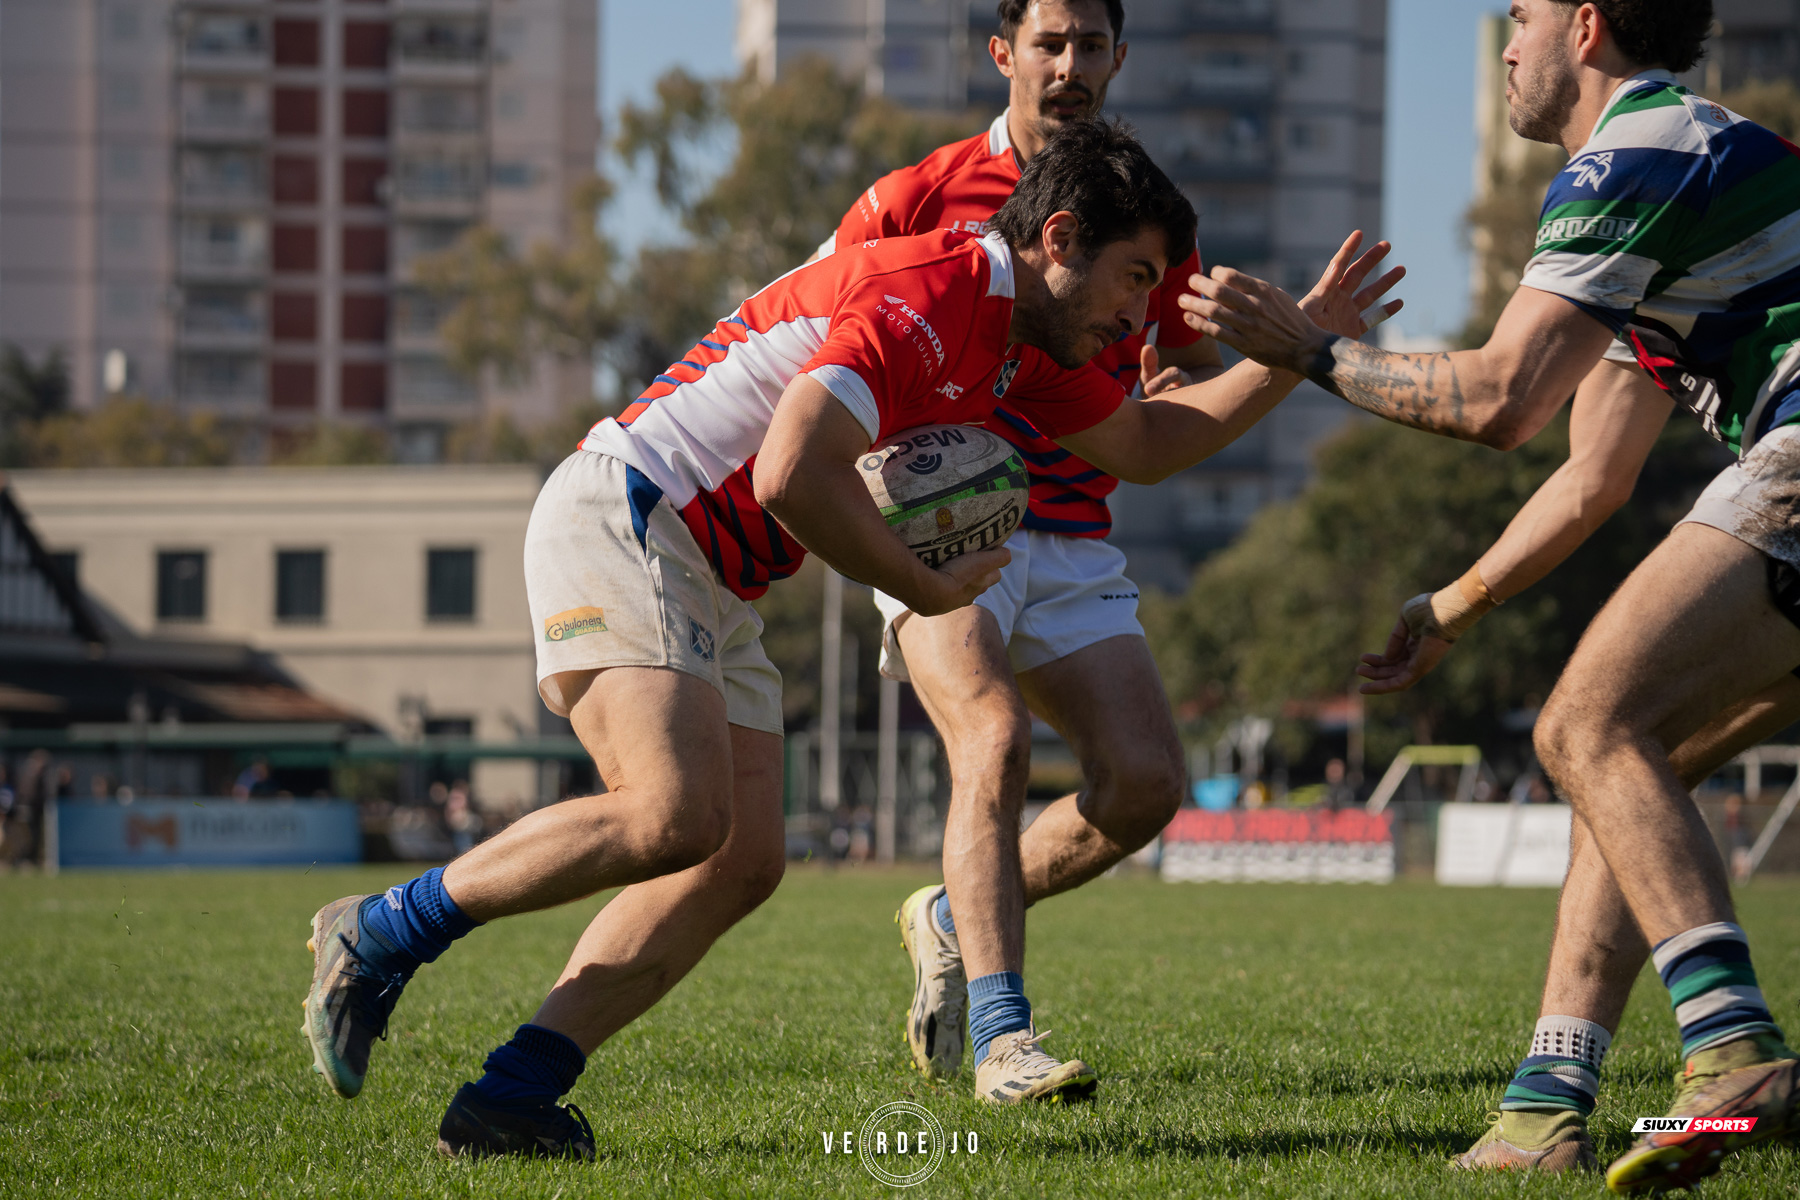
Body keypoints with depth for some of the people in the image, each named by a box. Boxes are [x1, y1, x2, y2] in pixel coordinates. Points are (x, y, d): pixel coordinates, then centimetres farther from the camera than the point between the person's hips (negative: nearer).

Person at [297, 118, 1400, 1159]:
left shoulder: (1020, 343, 13)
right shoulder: (921, 302, -19)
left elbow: (1150, 444, 29)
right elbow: (792, 477, -30)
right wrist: (927, 590, -16)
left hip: (712, 594, 10)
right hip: (617, 523, -10)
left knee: (744, 861, -3)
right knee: (676, 817, -26)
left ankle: (513, 1096, -8)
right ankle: (379, 935, -11)